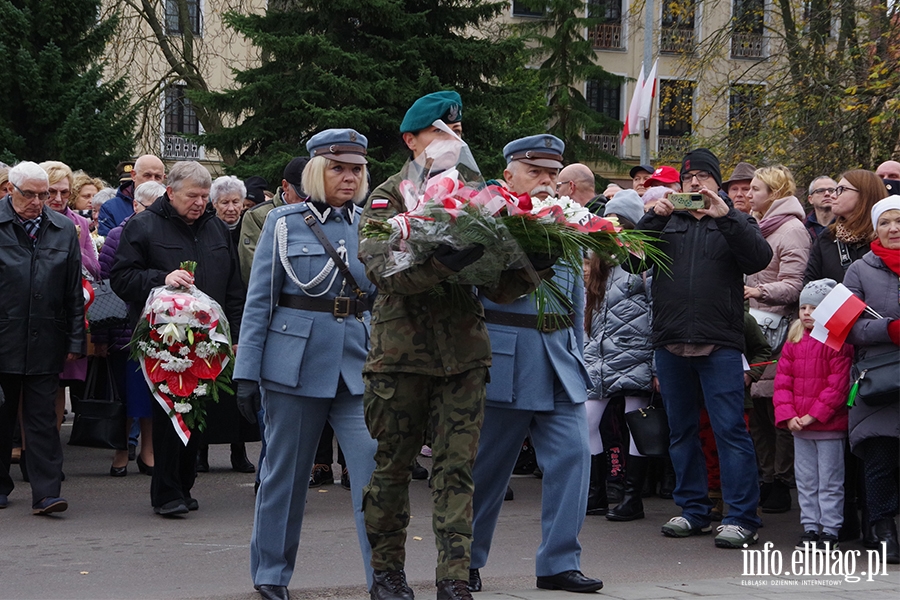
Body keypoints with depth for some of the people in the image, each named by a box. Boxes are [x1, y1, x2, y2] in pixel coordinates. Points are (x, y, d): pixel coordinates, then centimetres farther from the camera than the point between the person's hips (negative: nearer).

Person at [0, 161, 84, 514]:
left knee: (43, 418, -2)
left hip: (45, 343, 1)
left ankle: (46, 493, -5)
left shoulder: (64, 230, 8)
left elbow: (74, 293, 11)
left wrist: (75, 340, 7)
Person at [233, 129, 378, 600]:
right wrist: (247, 373, -2)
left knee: (374, 468, -9)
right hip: (296, 362, -2)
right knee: (285, 471, 8)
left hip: (358, 368, 2)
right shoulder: (285, 223, 1)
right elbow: (259, 300, 2)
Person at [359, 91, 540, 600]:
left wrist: (526, 272, -16)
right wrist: (443, 266, -33)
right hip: (401, 349, -2)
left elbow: (498, 286, 5)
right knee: (393, 465, 8)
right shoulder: (388, 200, 1)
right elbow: (384, 271, -17)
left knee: (458, 467, -3)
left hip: (465, 353, 2)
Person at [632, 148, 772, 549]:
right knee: (681, 431, 10)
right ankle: (693, 511, 20)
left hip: (719, 345, -4)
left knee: (730, 429, -9)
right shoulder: (667, 222, 16)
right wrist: (652, 218, -7)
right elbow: (631, 262, 4)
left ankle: (742, 518, -8)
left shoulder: (734, 223, 11)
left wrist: (724, 215, -15)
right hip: (670, 343, 4)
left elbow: (759, 258, -8)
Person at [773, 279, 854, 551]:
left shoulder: (839, 344, -9)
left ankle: (829, 531, 6)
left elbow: (838, 385, -13)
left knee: (830, 482, 1)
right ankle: (810, 527, 19)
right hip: (798, 426, 6)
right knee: (805, 481, 11)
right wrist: (788, 416, -5)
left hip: (829, 426, -6)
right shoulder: (793, 344, 10)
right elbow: (782, 382, 8)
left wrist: (814, 415, -16)